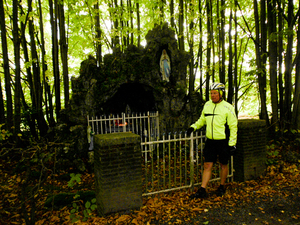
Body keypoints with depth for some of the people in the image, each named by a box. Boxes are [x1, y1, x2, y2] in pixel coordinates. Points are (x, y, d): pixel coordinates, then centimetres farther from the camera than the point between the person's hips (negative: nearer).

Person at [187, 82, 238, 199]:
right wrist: (193, 127, 2)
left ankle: (222, 187, 32)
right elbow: (202, 120, 19)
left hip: (223, 142, -3)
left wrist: (232, 144, -10)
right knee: (207, 165, 3)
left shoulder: (228, 108, -8)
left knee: (223, 165, 13)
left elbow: (233, 127, -6)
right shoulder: (207, 105, 6)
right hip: (210, 141, 4)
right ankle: (202, 191, 7)